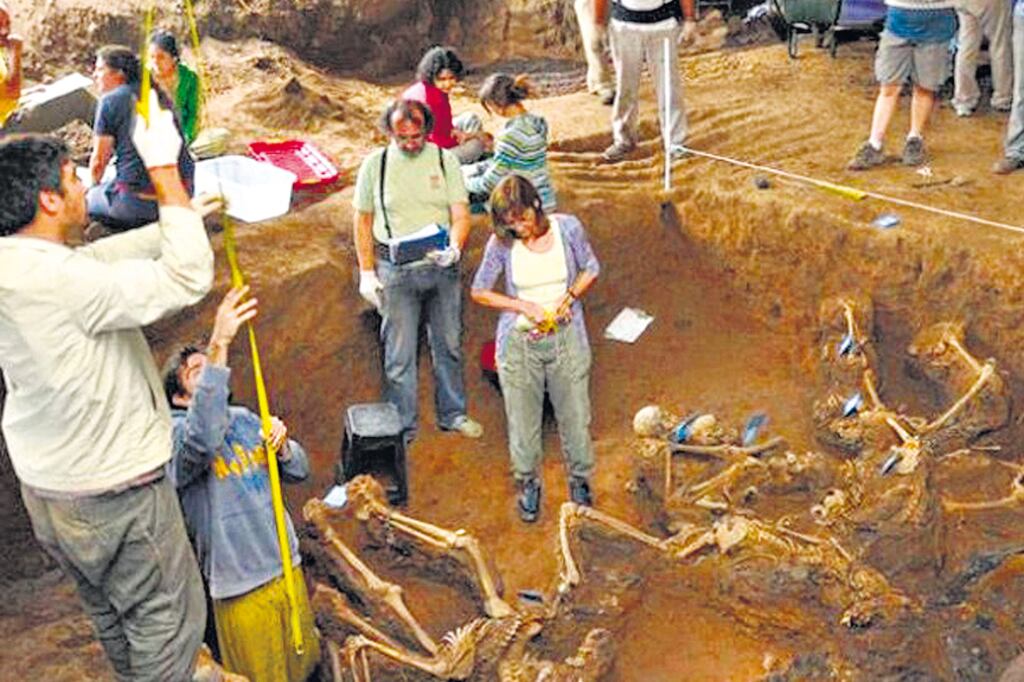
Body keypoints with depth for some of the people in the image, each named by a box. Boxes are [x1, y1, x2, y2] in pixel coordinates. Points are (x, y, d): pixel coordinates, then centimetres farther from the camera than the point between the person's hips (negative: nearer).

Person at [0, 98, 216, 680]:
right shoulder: (59, 280, -31)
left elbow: (105, 257, 10)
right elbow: (189, 278, -30)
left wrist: (184, 221, 13)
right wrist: (164, 169, -24)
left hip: (47, 481, 9)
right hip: (114, 490, -9)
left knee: (110, 609, 27)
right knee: (168, 611, 10)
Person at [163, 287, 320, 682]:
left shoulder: (245, 420, 8)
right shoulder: (175, 435, -12)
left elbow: (299, 472, 13)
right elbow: (203, 438, -37)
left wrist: (282, 445, -12)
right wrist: (219, 346, -43)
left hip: (287, 568, 6)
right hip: (241, 587, -6)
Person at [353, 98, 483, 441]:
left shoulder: (445, 160, -1)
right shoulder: (375, 164, -3)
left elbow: (461, 214, -4)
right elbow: (363, 221, 5)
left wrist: (454, 249, -25)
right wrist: (367, 273, 1)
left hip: (442, 266, 2)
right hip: (396, 270, -2)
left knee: (449, 344, 15)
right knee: (399, 353, 4)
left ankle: (453, 414, 33)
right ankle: (402, 427, 17)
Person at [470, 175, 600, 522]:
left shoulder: (568, 227, -10)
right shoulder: (502, 243, -11)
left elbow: (591, 268, 5)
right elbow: (479, 291, -3)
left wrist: (570, 297, -13)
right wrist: (523, 306, -16)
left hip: (567, 337, 1)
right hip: (519, 342, 0)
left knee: (575, 415, 11)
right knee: (523, 418, 11)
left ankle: (579, 480, 36)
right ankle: (528, 484, 34)